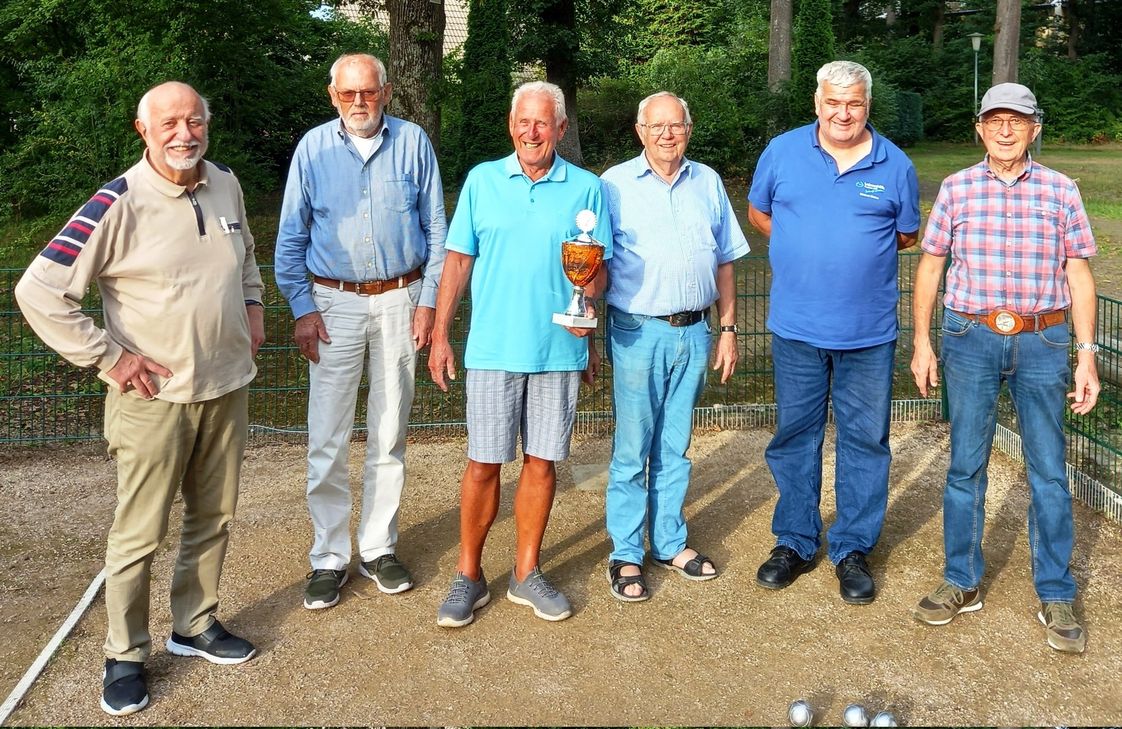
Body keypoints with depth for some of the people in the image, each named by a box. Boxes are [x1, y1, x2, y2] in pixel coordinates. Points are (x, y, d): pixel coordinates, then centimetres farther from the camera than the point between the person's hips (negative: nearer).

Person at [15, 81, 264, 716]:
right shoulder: (119, 205, -17)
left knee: (214, 518, 17)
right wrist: (110, 356, -16)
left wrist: (252, 304, 11)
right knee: (140, 533, 5)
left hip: (227, 388, 6)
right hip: (154, 397, -6)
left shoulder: (226, 185, 3)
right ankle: (126, 656, 22)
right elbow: (38, 291, -18)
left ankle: (196, 625, 36)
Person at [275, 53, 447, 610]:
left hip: (399, 302, 1)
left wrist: (428, 301, -2)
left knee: (389, 437, 8)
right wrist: (302, 308, -4)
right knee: (327, 441, -2)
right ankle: (329, 558, 10)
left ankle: (379, 548, 20)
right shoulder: (313, 147, 2)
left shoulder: (413, 143, 2)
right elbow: (291, 236, 5)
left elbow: (435, 230, 5)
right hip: (335, 302, 0)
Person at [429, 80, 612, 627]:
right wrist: (440, 335, 2)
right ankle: (468, 576, 17)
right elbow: (458, 260, 6)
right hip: (493, 349, 0)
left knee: (541, 462, 8)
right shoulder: (482, 181, 5)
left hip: (559, 350, 1)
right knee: (483, 463, 3)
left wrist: (586, 305, -13)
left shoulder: (586, 188, 4)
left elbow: (596, 268, 7)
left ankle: (526, 574, 22)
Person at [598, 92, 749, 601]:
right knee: (632, 449, 1)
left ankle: (670, 542, 26)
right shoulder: (615, 184, 0)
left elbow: (723, 263, 13)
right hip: (637, 333, -3)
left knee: (675, 447, 13)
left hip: (693, 333, 4)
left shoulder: (708, 183, 10)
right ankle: (626, 554, 13)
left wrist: (728, 329, 9)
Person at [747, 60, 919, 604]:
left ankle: (852, 550, 21)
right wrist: (802, 249, 3)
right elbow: (758, 212, 14)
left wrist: (863, 247, 1)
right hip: (796, 328, 1)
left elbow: (907, 235, 12)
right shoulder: (782, 152, 2)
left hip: (869, 331, 0)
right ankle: (795, 543, 25)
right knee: (795, 436, 10)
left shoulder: (895, 165, 1)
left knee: (865, 441, 6)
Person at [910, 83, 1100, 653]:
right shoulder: (957, 188, 3)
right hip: (970, 338, 0)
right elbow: (930, 265, 7)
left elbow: (1079, 275, 4)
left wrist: (1086, 356, -1)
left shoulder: (1060, 191, 2)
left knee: (1049, 472, 5)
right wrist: (922, 343, 3)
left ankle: (1055, 597, 18)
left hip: (1042, 342, 0)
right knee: (965, 465, 7)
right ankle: (962, 583, 21)